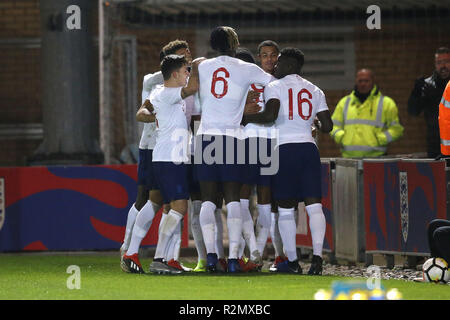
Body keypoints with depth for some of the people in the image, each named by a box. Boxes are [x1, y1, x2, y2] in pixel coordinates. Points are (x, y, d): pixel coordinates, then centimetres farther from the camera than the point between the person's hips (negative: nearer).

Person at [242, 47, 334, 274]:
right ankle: (317, 256, -15)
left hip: (285, 148, -3)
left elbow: (270, 115, -16)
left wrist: (246, 118, -1)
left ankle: (292, 261, 8)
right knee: (314, 205, -1)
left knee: (286, 208, 4)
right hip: (308, 146, 3)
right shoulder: (314, 91, 15)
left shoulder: (275, 87, 1)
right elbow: (327, 126, 10)